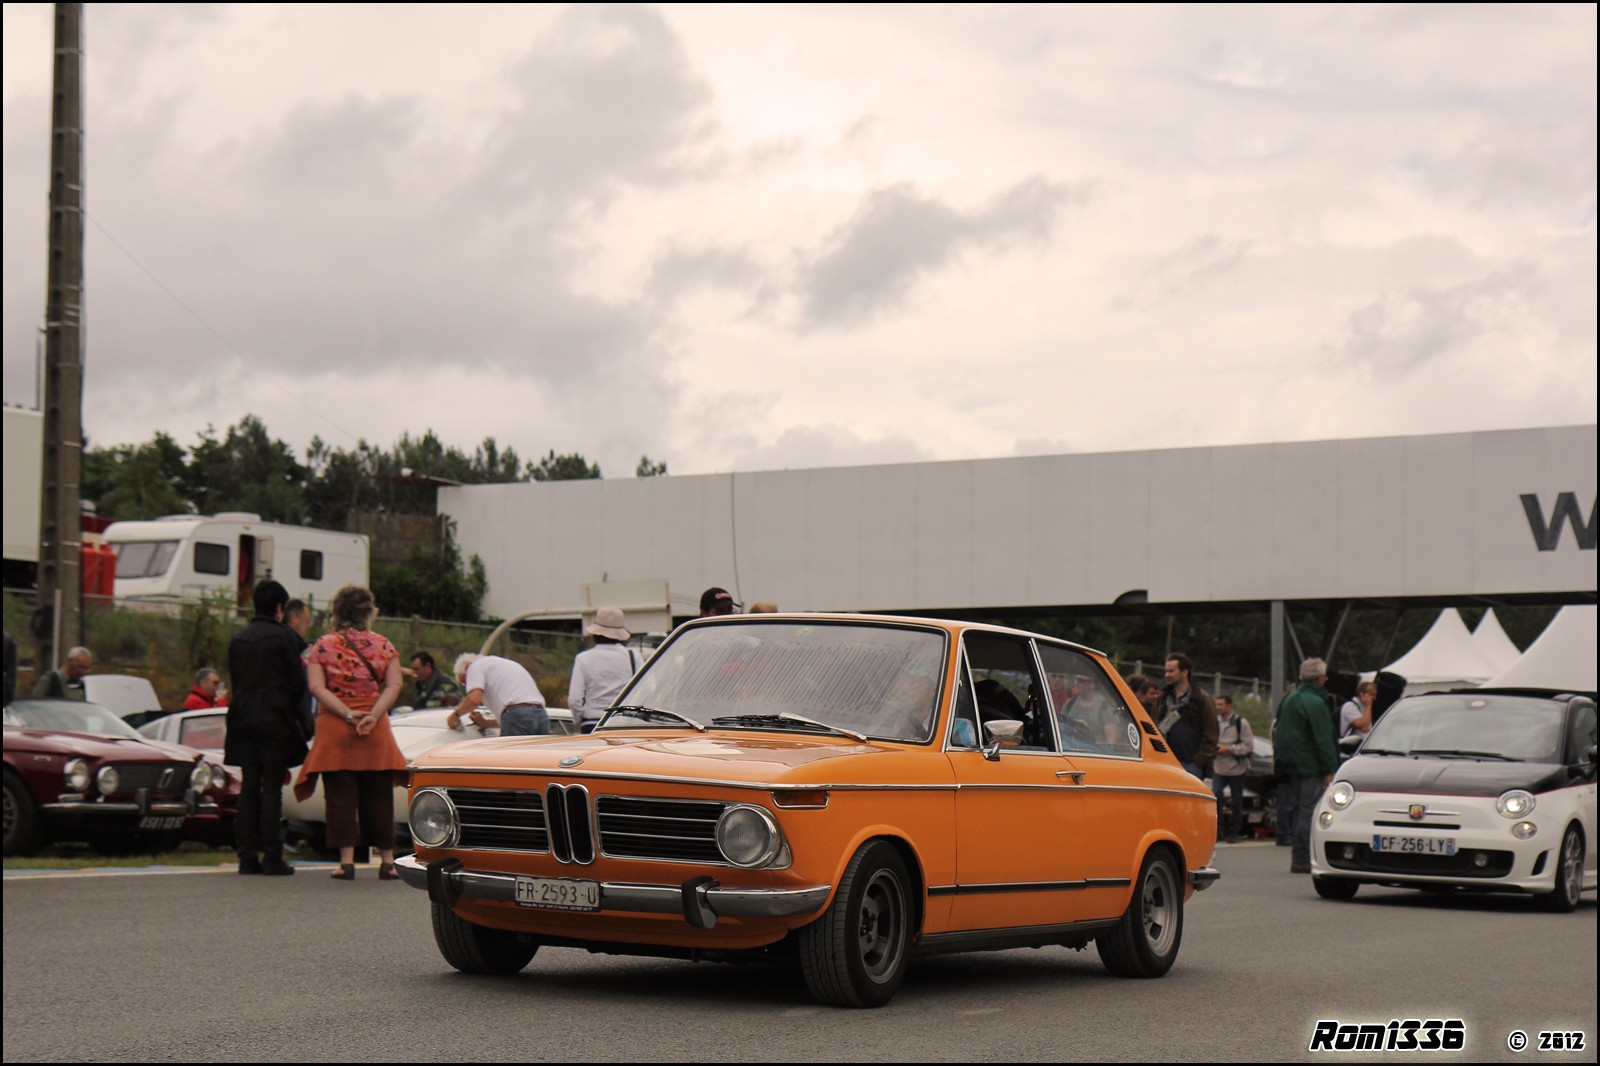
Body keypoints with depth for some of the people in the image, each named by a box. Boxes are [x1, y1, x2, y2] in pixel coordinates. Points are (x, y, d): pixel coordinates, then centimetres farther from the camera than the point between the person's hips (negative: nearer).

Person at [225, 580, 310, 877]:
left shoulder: (238, 639, 10)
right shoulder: (285, 637, -7)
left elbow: (235, 681, 12)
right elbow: (297, 682, -6)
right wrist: (292, 712, 9)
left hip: (243, 719, 5)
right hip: (275, 720, -5)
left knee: (248, 787, 7)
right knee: (272, 788, -4)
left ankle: (247, 856, 6)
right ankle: (272, 857, -4)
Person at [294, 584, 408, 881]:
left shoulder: (323, 646, 1)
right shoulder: (383, 645, 5)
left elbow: (316, 687, -8)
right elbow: (394, 686, -5)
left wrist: (348, 715, -14)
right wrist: (373, 715, -13)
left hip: (334, 726, -1)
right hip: (376, 731, 1)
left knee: (340, 795, 2)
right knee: (378, 796, 8)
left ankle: (347, 860, -5)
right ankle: (387, 861, 9)